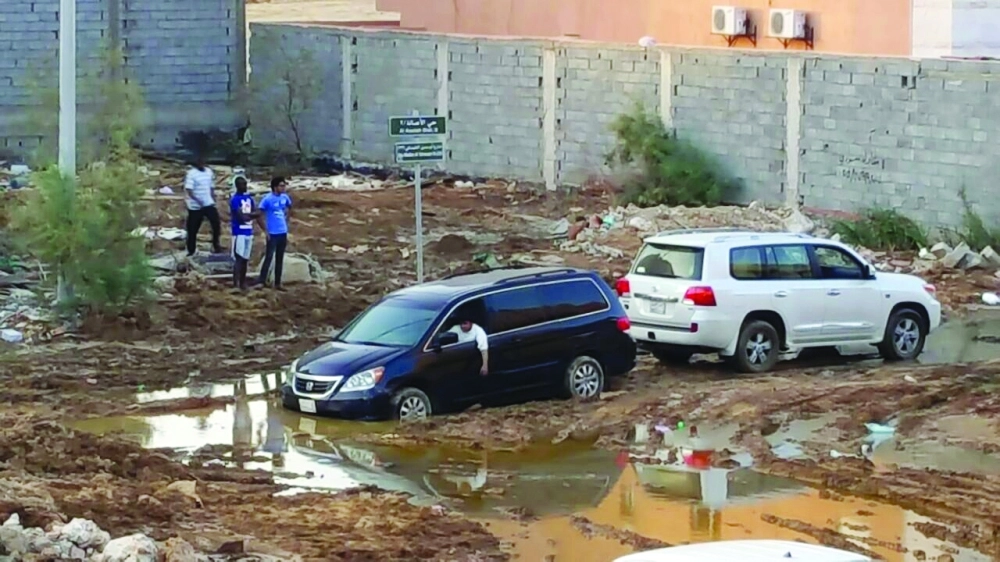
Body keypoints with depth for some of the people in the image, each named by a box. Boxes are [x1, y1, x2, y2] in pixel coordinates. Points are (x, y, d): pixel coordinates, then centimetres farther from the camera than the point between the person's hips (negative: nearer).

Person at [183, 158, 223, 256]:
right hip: (195, 206, -5)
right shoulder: (191, 174, -13)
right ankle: (191, 251, 14)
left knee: (216, 223, -10)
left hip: (209, 204, 5)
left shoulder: (209, 172, 7)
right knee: (193, 229, 3)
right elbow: (188, 190, -21)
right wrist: (198, 201, -32)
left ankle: (216, 245, 4)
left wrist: (214, 201, 13)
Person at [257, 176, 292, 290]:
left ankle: (277, 283, 18)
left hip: (283, 233, 6)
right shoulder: (267, 199, -14)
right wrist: (266, 231, -12)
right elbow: (259, 216, -13)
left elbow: (289, 209, 24)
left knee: (280, 259, 11)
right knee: (269, 257, -9)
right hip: (272, 233, -6)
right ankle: (262, 282, -6)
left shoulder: (285, 197, 4)